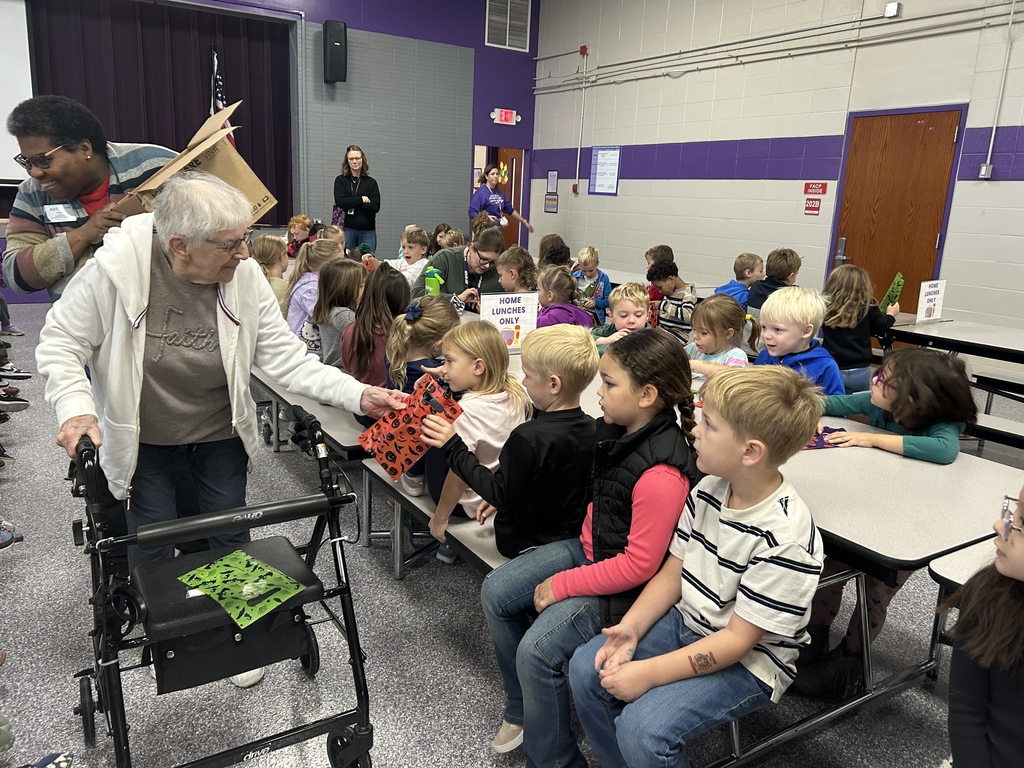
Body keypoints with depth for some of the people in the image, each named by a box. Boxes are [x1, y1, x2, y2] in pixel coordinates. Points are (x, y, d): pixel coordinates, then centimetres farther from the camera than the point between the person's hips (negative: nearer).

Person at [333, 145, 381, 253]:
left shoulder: (371, 182, 9)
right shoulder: (340, 180, 7)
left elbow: (376, 207, -3)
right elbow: (340, 202, -8)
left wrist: (351, 205, -9)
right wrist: (362, 199, -7)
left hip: (367, 231, 1)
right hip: (347, 230, -1)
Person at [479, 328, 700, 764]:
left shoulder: (660, 476, -32)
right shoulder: (617, 430, -6)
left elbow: (639, 566, -26)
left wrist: (563, 585, -20)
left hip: (626, 585, -9)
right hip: (591, 548, 9)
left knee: (537, 649, -20)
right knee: (495, 592, 8)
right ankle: (522, 709, 27)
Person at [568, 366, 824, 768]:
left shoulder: (786, 538, -28)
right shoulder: (709, 489, -6)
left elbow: (737, 640, -23)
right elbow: (673, 572, 2)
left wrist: (650, 672, -24)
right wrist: (632, 628, -12)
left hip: (749, 661, -7)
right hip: (686, 623, 7)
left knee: (642, 729, -23)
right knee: (586, 667, -3)